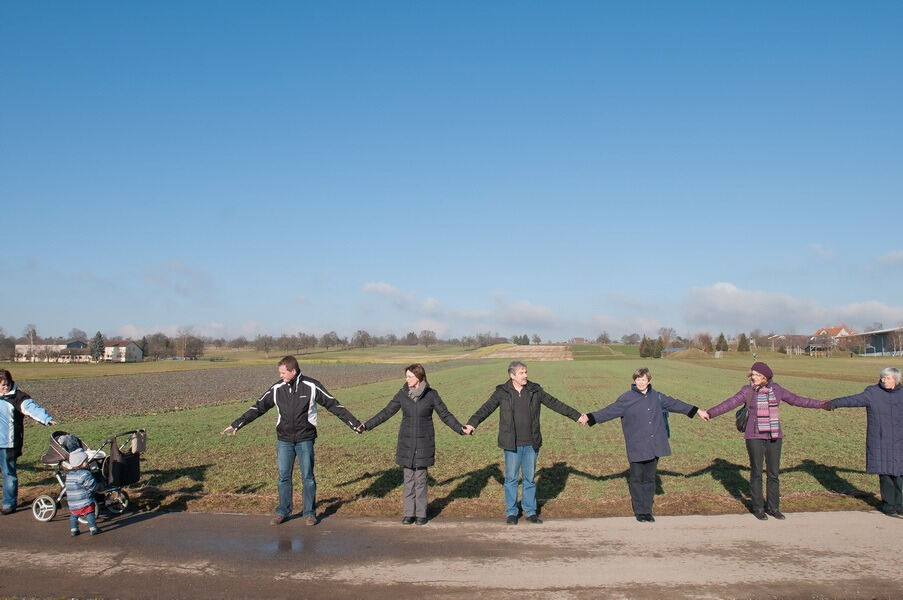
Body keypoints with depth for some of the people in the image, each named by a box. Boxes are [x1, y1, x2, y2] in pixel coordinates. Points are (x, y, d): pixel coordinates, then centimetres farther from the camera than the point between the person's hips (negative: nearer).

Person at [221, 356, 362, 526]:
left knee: (307, 476, 3)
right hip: (284, 440, 3)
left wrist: (355, 424, -3)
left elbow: (333, 405, -3)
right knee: (283, 476, 7)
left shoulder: (312, 386, -8)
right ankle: (283, 511, 22)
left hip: (305, 440, -2)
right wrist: (237, 424, 5)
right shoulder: (277, 389, 0)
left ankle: (309, 512, 17)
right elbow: (258, 408, 8)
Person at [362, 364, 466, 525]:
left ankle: (421, 513, 14)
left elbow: (445, 415, 1)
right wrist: (366, 426, 4)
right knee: (408, 478, 5)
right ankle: (409, 513, 15)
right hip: (406, 443, 2)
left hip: (424, 443, -2)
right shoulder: (402, 394, 2)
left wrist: (460, 429, -10)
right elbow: (386, 413, 7)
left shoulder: (431, 395, -3)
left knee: (421, 478, 3)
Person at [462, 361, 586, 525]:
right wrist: (472, 423, -21)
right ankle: (511, 513, 18)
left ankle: (530, 511, 23)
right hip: (512, 444, -2)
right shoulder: (502, 392, -4)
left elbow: (555, 404, 8)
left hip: (531, 444, 2)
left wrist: (576, 416, 8)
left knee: (530, 478, 11)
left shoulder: (535, 390, 2)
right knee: (511, 478, 5)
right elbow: (486, 408, -7)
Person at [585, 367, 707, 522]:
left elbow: (675, 404, 20)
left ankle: (648, 511, 20)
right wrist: (590, 417, -20)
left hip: (655, 447, 3)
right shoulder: (626, 398, -4)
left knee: (649, 479, 10)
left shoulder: (657, 397, 9)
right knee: (636, 479, 3)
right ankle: (640, 511, 15)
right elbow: (609, 411, -9)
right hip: (636, 448, -3)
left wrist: (697, 411, 26)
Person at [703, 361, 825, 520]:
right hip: (755, 437, -3)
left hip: (774, 437, 3)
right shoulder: (747, 391, -5)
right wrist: (710, 413, -26)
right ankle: (758, 508, 15)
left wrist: (821, 404, 19)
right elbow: (729, 403, -14)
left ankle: (773, 507, 21)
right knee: (756, 473, 4)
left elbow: (796, 400, 14)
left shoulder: (776, 389, 4)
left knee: (773, 473, 7)